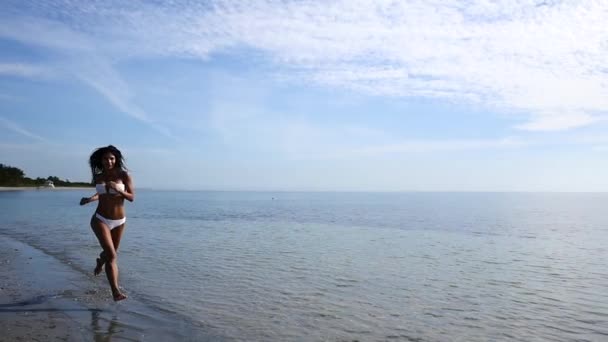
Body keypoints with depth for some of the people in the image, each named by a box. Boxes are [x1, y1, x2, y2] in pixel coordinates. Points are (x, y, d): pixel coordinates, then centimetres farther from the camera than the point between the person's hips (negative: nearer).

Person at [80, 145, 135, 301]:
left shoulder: (124, 175, -6)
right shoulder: (98, 177, 2)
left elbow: (132, 197, -10)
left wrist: (118, 189, -25)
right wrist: (90, 199, 0)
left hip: (119, 221, 1)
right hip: (100, 220, -1)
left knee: (110, 252, 23)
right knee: (112, 255, -19)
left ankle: (100, 261, 61)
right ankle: (116, 291, -21)